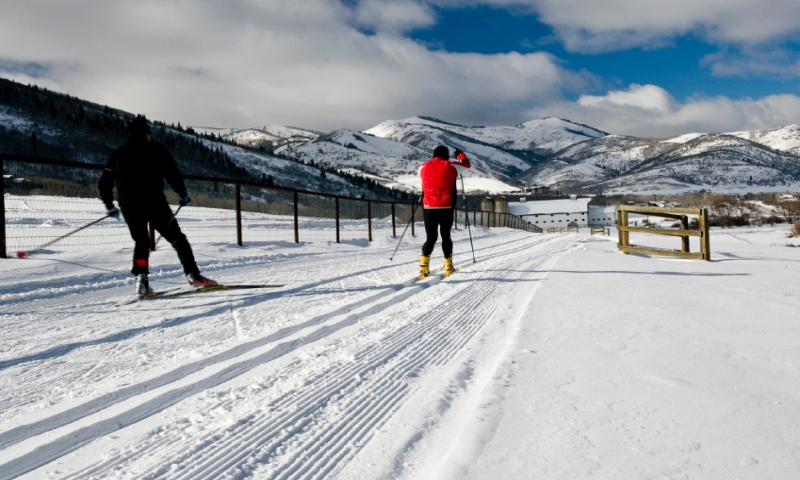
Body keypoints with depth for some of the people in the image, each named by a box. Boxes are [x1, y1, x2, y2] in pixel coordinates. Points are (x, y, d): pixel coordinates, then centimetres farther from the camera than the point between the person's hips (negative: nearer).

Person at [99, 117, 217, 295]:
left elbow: (104, 183, 17)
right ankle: (193, 275, -5)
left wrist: (109, 205, 28)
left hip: (128, 205, 4)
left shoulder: (118, 154, 18)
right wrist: (183, 194, 7)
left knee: (141, 242, 20)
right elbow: (172, 173, -4)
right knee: (177, 238, 3)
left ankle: (141, 280, 4)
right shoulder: (156, 149, 6)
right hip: (153, 201, -4)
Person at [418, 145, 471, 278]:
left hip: (429, 208, 1)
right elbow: (467, 164, 18)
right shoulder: (451, 166, 0)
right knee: (446, 236, 12)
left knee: (431, 237, 7)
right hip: (446, 208, -1)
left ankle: (424, 266, -7)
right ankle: (448, 267, 16)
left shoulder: (424, 167, 4)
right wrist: (460, 154, 37)